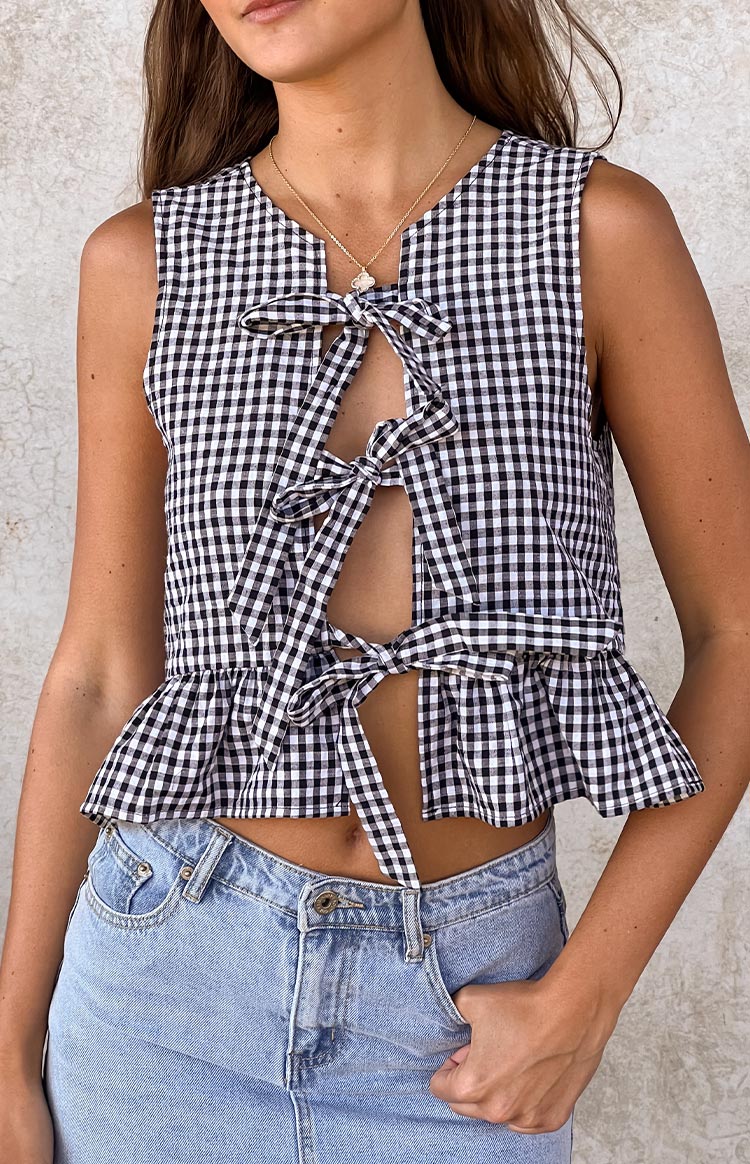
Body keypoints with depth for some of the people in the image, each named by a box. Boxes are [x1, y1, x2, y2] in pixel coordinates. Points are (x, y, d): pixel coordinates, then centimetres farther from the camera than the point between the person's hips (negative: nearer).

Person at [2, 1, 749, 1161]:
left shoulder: (600, 226, -7)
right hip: (170, 970, 1)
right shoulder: (146, 260, -2)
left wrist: (583, 999, -9)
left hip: (462, 995, -1)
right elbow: (99, 672, 1)